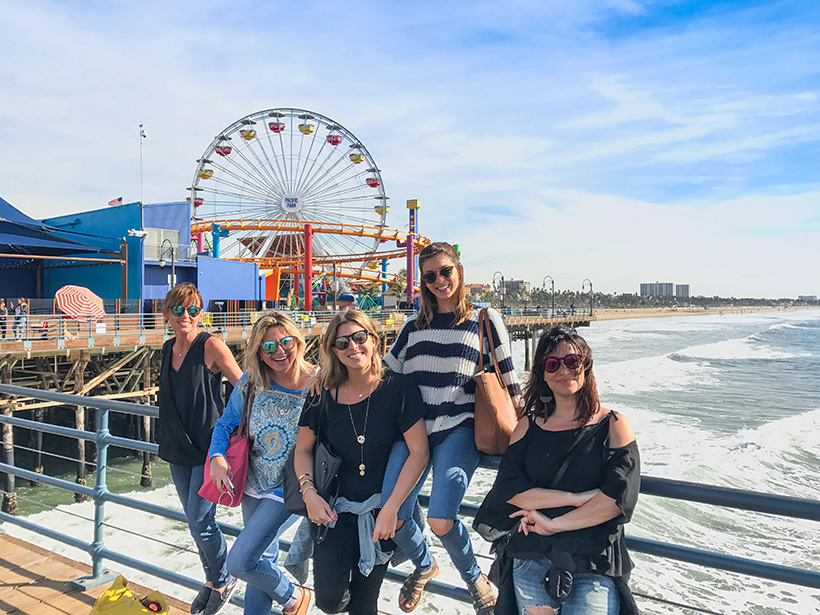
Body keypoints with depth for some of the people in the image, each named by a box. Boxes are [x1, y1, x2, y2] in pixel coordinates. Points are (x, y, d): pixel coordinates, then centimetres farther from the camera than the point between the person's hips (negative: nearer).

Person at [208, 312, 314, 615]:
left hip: (288, 491, -5)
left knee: (239, 561, -6)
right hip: (253, 486, 5)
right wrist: (217, 456, -14)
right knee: (263, 559, 21)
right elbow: (226, 423, 5)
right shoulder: (250, 382, -7)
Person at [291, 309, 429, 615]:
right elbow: (303, 449, 9)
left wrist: (390, 509, -18)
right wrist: (309, 493, -7)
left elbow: (419, 452, -14)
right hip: (336, 507, 2)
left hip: (381, 509, -1)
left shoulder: (398, 388, -12)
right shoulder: (324, 395, -3)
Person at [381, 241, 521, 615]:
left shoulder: (485, 319, 5)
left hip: (458, 429, -3)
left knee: (440, 519, -21)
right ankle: (424, 565, 28)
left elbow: (507, 379, 8)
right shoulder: (414, 326, 14)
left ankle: (473, 576, 14)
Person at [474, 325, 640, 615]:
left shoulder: (613, 425, 2)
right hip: (531, 560, 2)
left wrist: (552, 523, -11)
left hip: (594, 567, -2)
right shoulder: (529, 425, 8)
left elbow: (621, 497, -10)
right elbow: (508, 487, -4)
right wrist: (580, 497, -13)